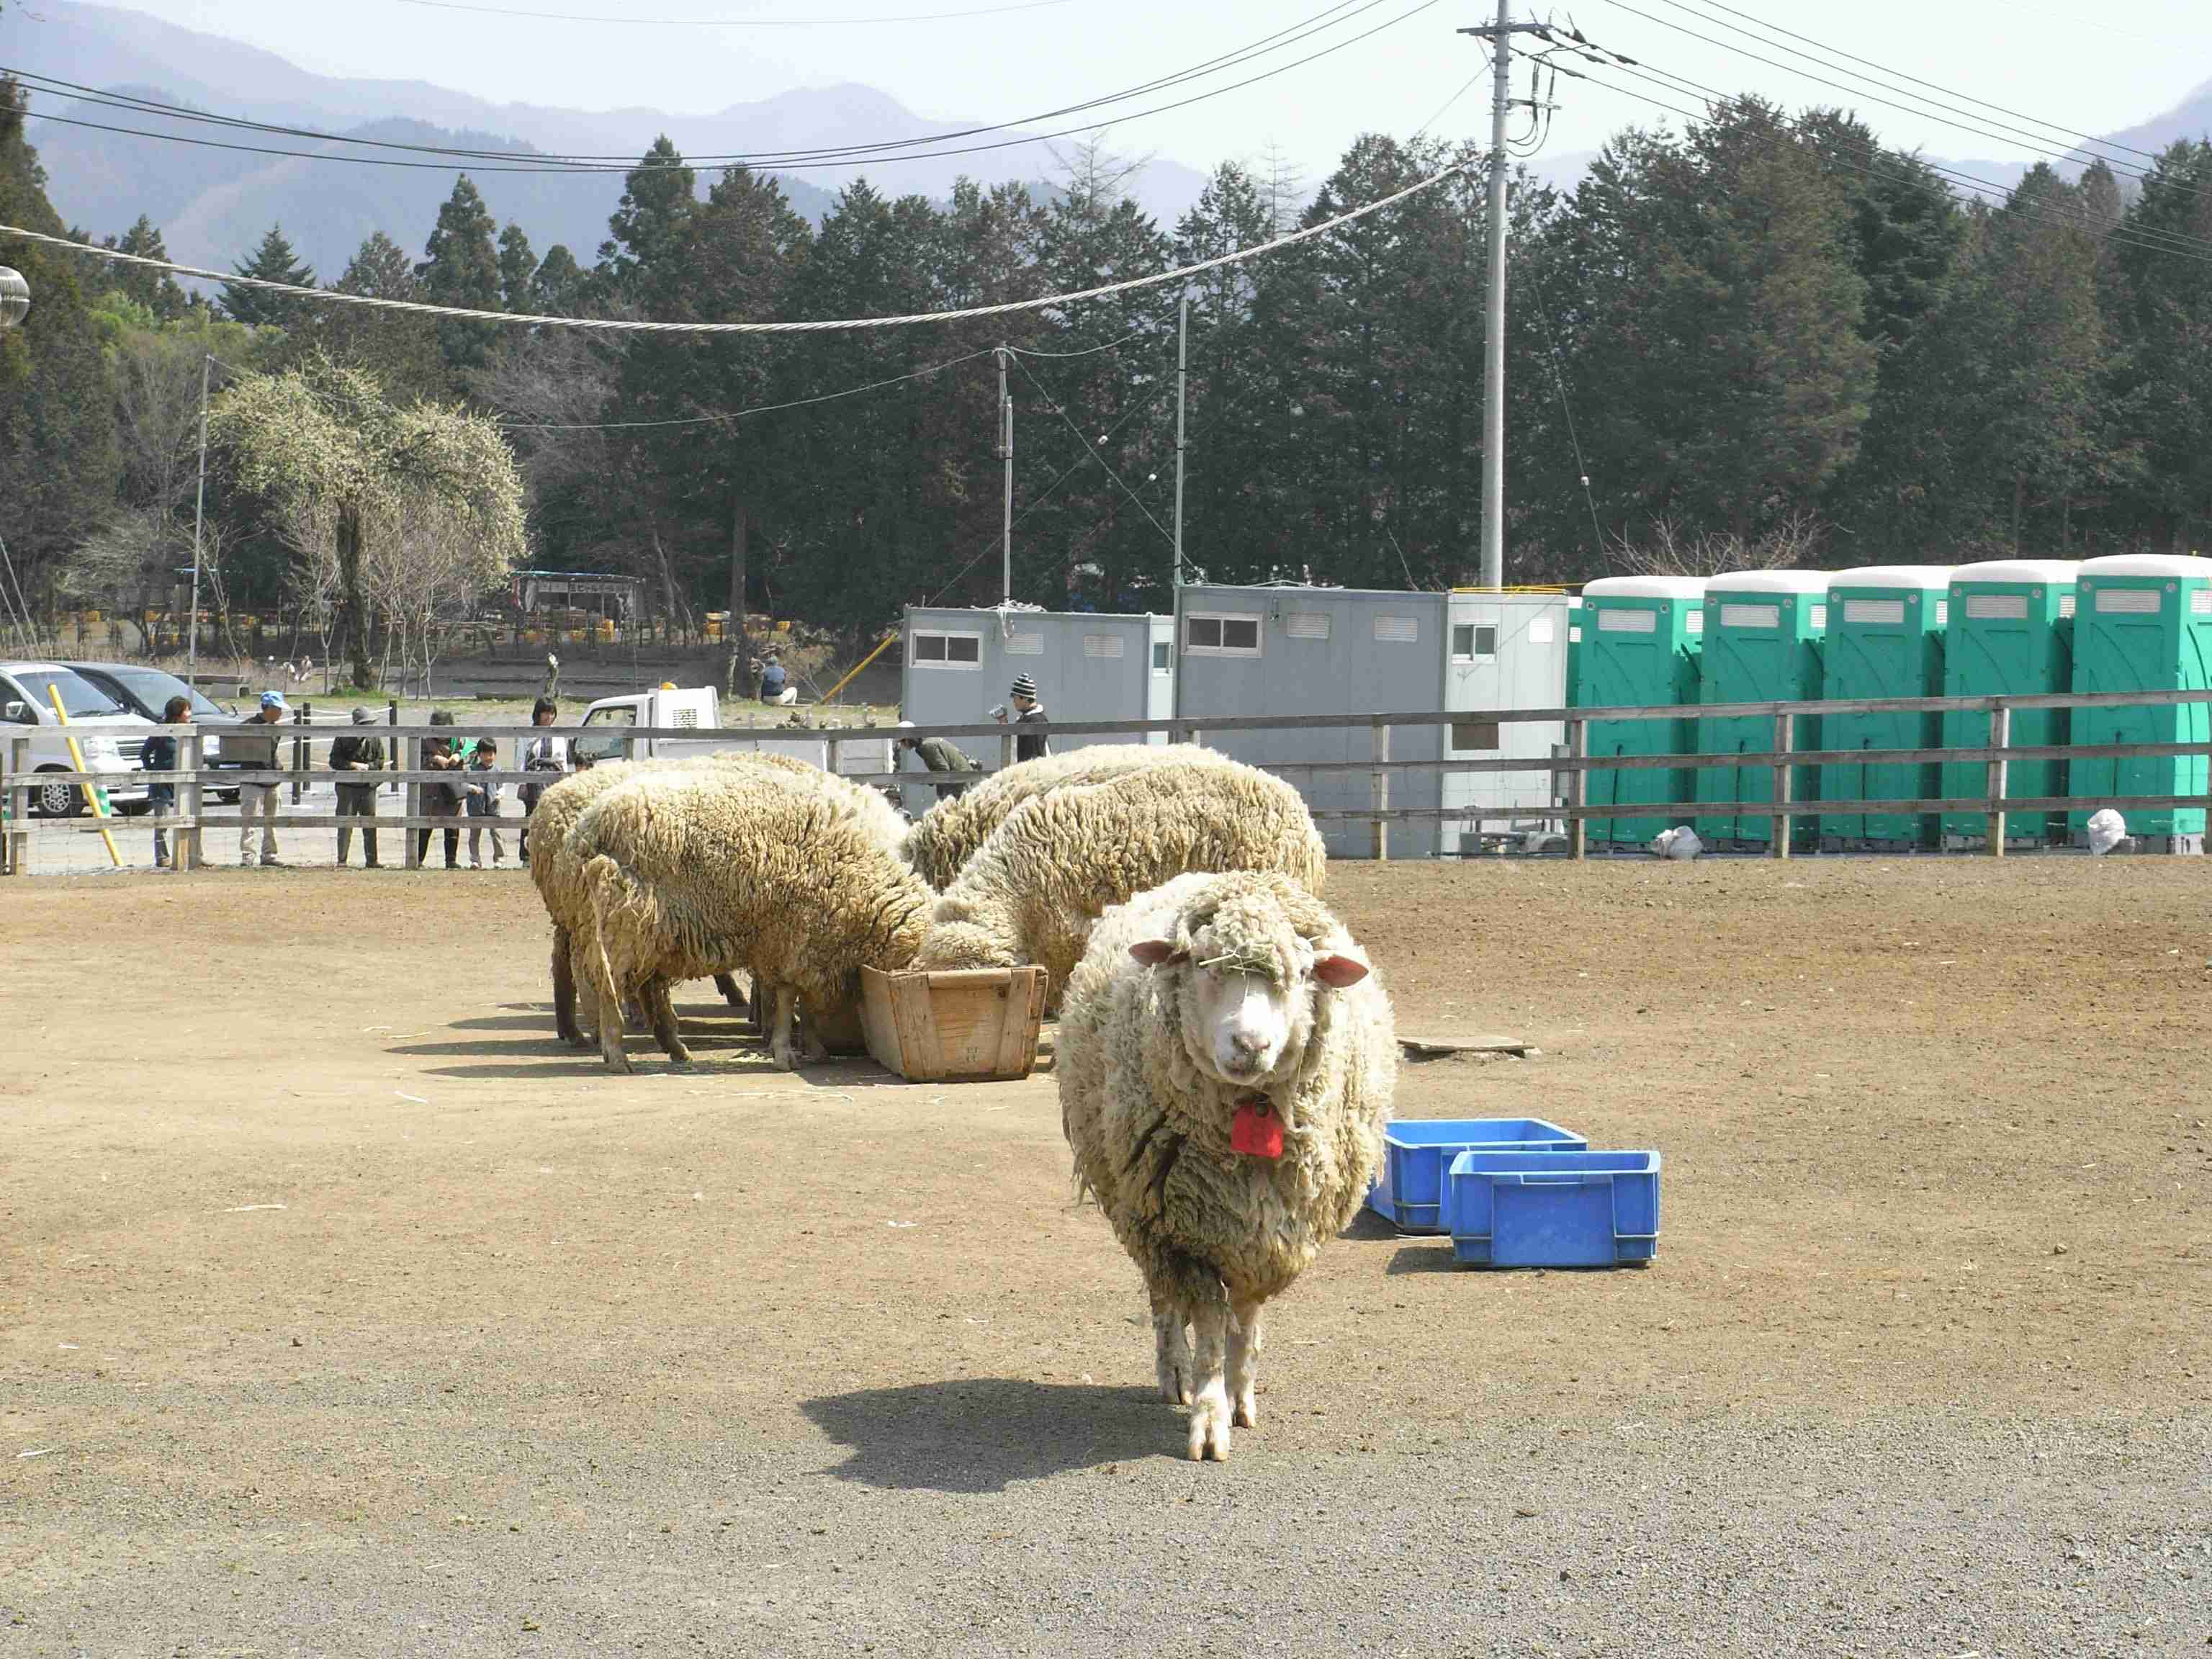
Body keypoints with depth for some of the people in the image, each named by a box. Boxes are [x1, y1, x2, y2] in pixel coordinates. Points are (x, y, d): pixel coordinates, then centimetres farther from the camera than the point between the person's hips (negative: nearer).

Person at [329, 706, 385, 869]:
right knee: (345, 824, -3)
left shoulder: (375, 739, 6)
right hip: (347, 787, -3)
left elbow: (380, 762, 7)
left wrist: (367, 767, -12)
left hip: (368, 787, 3)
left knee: (370, 825, 4)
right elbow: (334, 761, -4)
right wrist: (353, 765, -14)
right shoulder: (344, 738, -2)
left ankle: (372, 860, 11)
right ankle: (342, 860, 1)